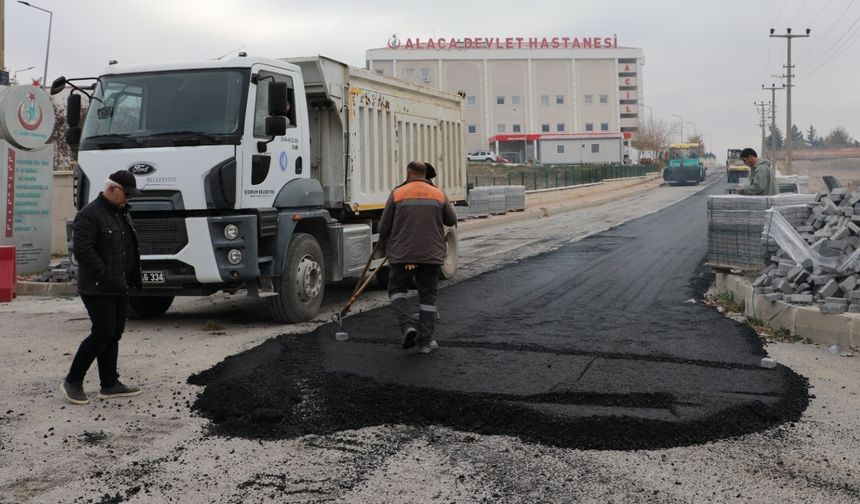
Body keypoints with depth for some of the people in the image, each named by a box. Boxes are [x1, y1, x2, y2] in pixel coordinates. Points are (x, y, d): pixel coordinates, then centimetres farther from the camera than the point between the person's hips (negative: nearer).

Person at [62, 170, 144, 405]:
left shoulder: (121, 213, 16)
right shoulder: (89, 215, -13)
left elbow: (130, 248, 24)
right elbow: (83, 251, -20)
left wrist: (132, 277, 12)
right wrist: (106, 276, -22)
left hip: (119, 288, 9)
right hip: (98, 288, -9)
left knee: (113, 334, 10)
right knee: (103, 333, -10)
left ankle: (109, 384, 16)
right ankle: (73, 381, 3)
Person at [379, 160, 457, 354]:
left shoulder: (397, 194, -2)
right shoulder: (439, 194, 4)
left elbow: (384, 226, 0)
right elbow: (451, 221, 14)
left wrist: (385, 244, 19)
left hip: (402, 253, -2)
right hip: (431, 255, 2)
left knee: (397, 289, 15)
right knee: (428, 295, 11)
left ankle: (407, 325, -6)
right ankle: (425, 341, 10)